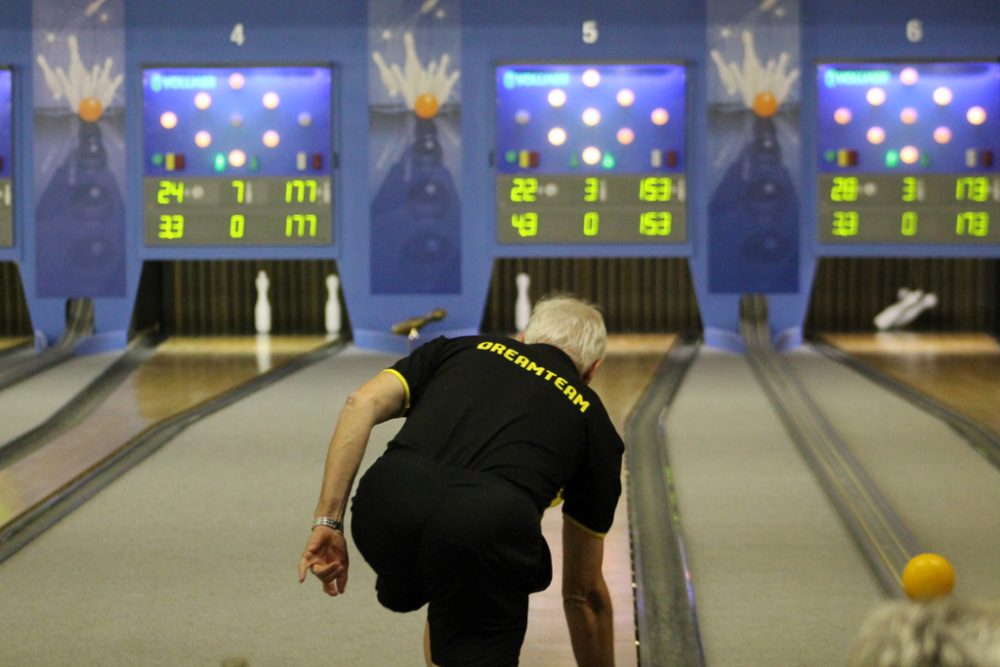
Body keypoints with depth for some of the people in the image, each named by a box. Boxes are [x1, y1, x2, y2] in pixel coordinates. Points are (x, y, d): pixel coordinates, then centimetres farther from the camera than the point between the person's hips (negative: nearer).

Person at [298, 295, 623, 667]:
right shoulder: (591, 420, 30)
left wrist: (328, 521, 12)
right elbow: (584, 592, 35)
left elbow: (363, 404, 12)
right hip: (487, 531, -3)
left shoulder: (462, 349, 32)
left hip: (387, 511, 4)